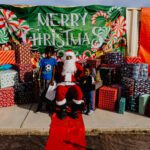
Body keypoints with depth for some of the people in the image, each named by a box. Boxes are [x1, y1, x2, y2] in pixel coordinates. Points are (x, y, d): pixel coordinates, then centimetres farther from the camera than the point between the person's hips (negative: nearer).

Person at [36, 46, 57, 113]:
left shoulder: (54, 60, -2)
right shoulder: (43, 60, -3)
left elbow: (53, 71, -2)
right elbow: (40, 70, -1)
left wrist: (52, 80, -7)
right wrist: (39, 79, -5)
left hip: (49, 79, 0)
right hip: (43, 79, 0)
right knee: (42, 93, 5)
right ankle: (39, 107, 17)